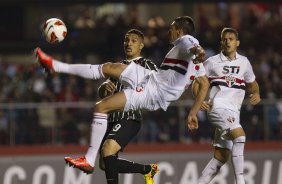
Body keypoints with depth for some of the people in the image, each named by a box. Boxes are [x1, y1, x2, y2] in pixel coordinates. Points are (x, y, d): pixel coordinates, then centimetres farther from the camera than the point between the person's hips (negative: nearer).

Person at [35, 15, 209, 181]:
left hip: (153, 91, -9)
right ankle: (57, 66, 24)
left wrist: (197, 52, -59)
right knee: (108, 68, 14)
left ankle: (89, 160, -9)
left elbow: (194, 48, -34)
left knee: (101, 107, -12)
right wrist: (193, 113, 14)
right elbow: (205, 84, 18)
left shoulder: (186, 40, -8)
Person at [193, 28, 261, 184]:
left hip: (233, 114, 6)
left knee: (221, 157, 6)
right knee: (239, 135, -28)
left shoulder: (244, 62, 13)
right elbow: (197, 83, 7)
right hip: (218, 108, -6)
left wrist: (256, 94, 3)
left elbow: (252, 84, 26)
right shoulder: (212, 62, 2)